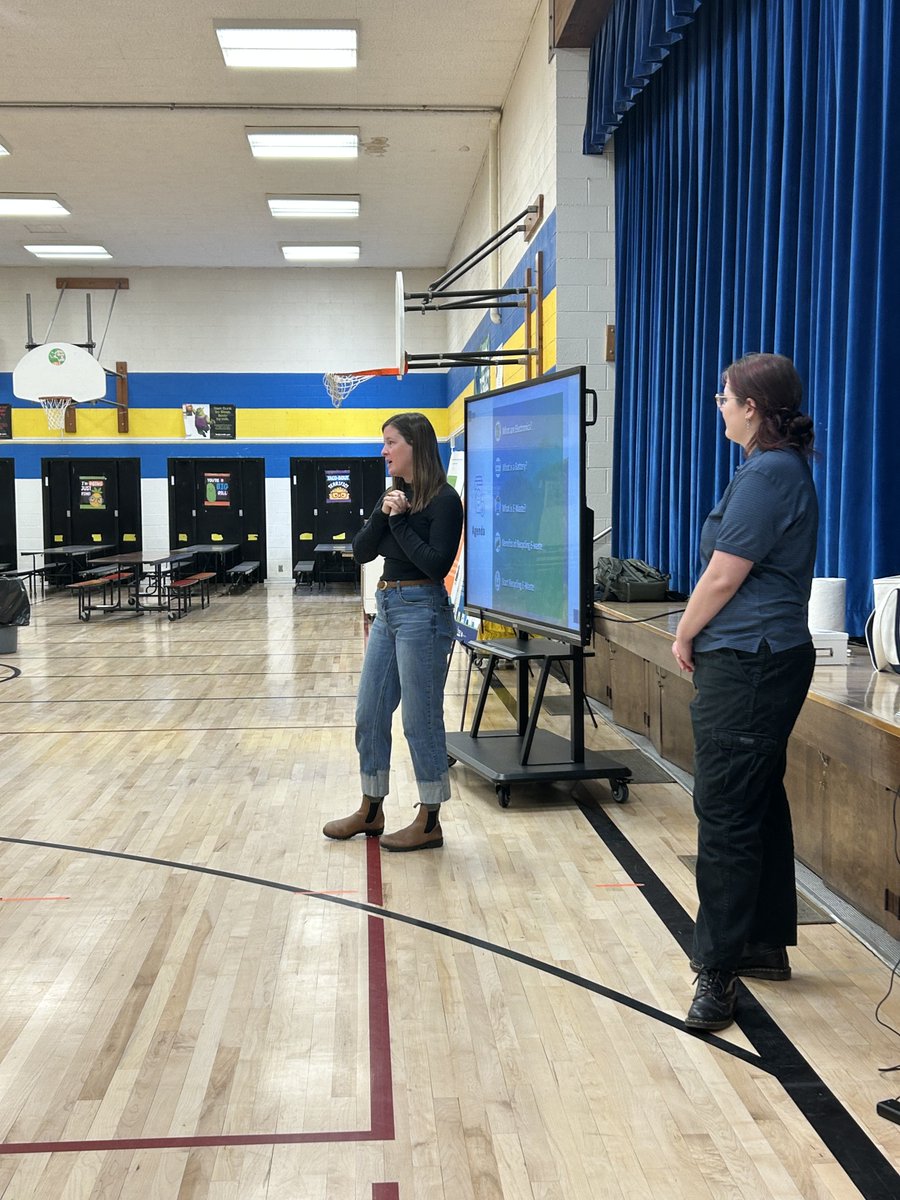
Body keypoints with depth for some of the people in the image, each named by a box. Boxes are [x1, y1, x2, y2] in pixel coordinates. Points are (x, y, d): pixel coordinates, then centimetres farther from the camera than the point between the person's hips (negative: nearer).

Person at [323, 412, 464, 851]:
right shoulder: (395, 494, 12)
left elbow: (437, 564, -20)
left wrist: (400, 520, -16)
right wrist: (383, 514, -9)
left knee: (421, 719, -1)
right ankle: (370, 811, 28)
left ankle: (429, 823, 12)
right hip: (387, 608, 9)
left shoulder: (443, 500, -11)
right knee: (369, 714, 13)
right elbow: (361, 551, 6)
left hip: (422, 611, -9)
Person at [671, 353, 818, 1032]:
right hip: (772, 658, 11)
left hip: (745, 667, -11)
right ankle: (766, 944, 29)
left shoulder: (766, 476, -16)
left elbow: (724, 575, -17)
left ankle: (718, 968, 1)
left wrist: (685, 636, -1)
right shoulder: (790, 469, 16)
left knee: (725, 814, -6)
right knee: (760, 804, 17)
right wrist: (702, 635, 16)